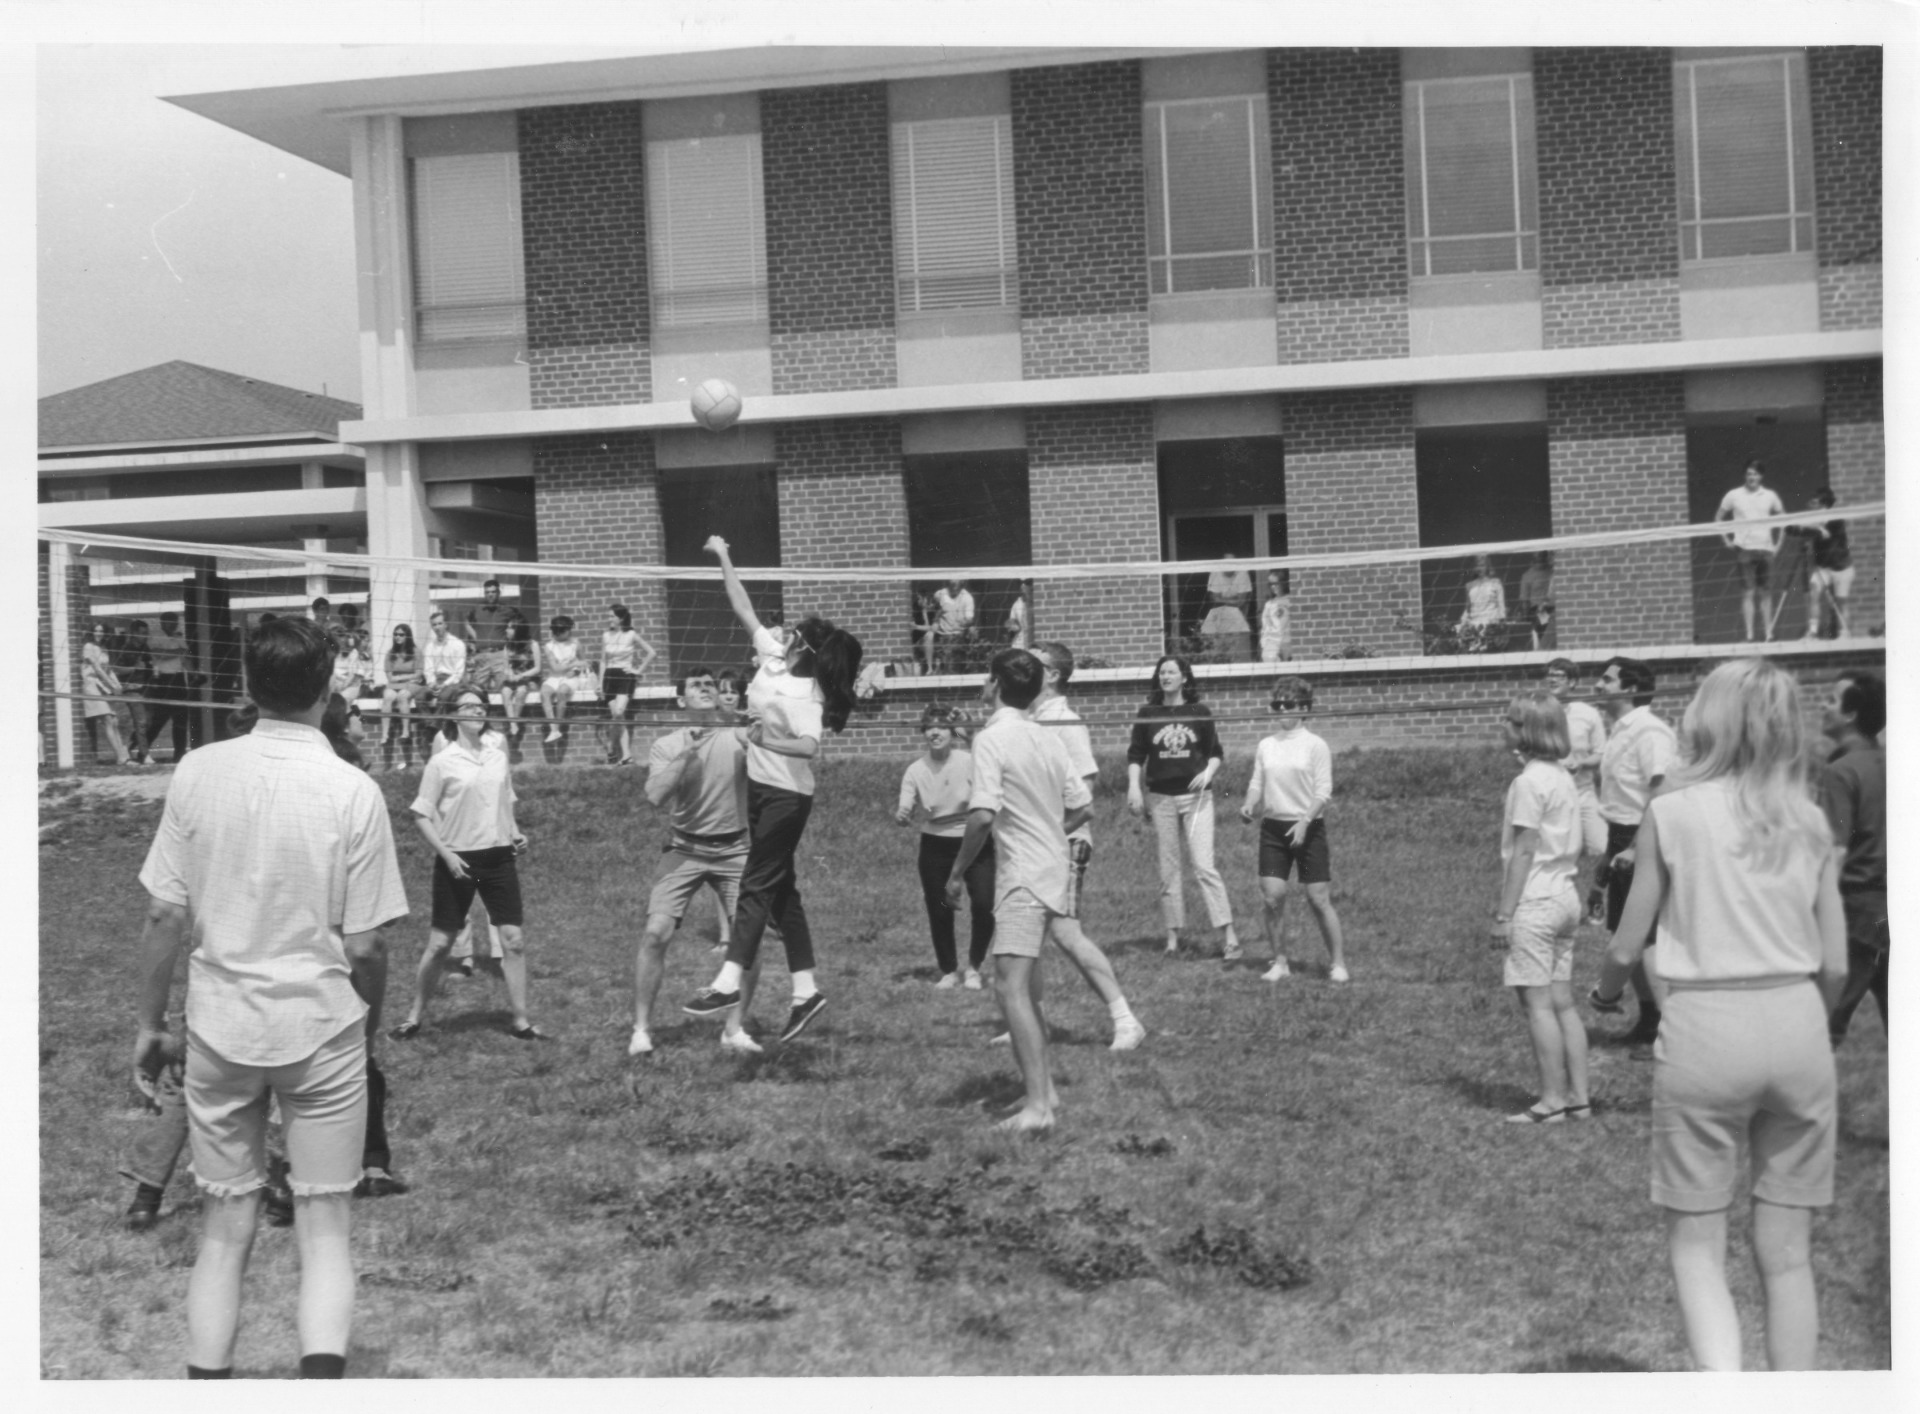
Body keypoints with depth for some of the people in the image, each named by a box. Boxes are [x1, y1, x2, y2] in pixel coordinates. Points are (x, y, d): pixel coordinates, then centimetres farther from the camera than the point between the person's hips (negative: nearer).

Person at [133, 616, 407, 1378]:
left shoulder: (198, 773, -5)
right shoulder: (353, 792, -11)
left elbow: (164, 916, -2)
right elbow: (364, 946, -8)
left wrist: (150, 1022, 10)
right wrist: (370, 1020, 10)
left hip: (220, 1028, 2)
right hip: (321, 1029, -2)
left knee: (224, 1228, 12)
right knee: (325, 1225, 7)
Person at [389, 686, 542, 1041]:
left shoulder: (497, 755, 8)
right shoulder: (442, 763, -6)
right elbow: (421, 816, -5)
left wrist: (514, 834, 3)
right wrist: (447, 855, -14)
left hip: (498, 856, 4)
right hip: (458, 860, -4)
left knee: (513, 940, -1)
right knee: (439, 943, 2)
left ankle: (521, 1021, 6)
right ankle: (415, 1018, 16)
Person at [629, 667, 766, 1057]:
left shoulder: (739, 738, 2)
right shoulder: (667, 745, 2)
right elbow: (655, 797, -13)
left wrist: (753, 748, -27)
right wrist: (685, 754, -20)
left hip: (733, 850, 1)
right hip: (684, 850, -1)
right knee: (656, 933, -13)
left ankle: (735, 1028, 7)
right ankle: (641, 1029, -3)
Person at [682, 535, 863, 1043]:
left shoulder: (805, 695, -21)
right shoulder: (773, 656, 2)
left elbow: (810, 746, -35)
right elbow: (743, 609, 13)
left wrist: (769, 741, -44)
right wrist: (724, 559, 15)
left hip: (785, 795, -9)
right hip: (762, 787, 9)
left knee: (757, 886, -11)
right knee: (779, 889, 9)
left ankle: (728, 982, -13)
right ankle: (805, 990, 11)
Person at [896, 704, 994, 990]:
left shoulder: (970, 762, -12)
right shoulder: (916, 770, -6)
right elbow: (904, 811, -11)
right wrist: (900, 816, -33)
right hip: (935, 846, 2)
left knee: (984, 905, -13)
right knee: (939, 912, 3)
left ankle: (973, 968, 11)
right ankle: (949, 972, 24)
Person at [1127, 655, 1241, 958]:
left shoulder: (1200, 712, 3)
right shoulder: (1148, 714, 5)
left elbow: (1216, 752, 9)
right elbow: (1135, 755, 7)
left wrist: (1209, 772, -10)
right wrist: (1134, 786, -6)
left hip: (1196, 795, -2)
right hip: (1161, 797, 2)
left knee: (1204, 866, -11)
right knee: (1168, 870, 6)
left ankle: (1229, 935, -10)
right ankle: (1173, 936, 14)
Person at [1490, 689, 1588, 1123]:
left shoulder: (1529, 782, -15)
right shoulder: (1562, 778, 11)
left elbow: (1523, 851, -16)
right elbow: (1573, 848, 14)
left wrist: (1505, 911, -13)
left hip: (1535, 901, -9)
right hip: (1565, 895, 9)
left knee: (1538, 1003, -4)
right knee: (1562, 1002, 11)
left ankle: (1552, 1101, -2)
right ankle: (1578, 1097, 13)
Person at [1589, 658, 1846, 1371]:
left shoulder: (1672, 812, -4)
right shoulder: (1808, 822, 5)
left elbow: (1627, 947, 1)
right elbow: (1835, 966, 7)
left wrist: (1605, 992, 23)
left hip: (1704, 1026, -3)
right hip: (1797, 1027, 3)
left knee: (1696, 1245, 6)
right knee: (1787, 1251, 12)